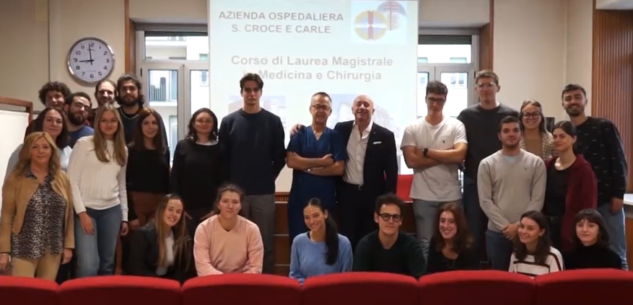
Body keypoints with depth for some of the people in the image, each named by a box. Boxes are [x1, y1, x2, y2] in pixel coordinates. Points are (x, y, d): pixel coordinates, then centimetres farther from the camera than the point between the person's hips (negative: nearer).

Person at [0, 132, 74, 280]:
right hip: (25, 249, -3)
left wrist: (68, 245, 5)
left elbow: (68, 214, 8)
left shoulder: (62, 178, 5)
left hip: (53, 249, 3)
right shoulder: (15, 179, -4)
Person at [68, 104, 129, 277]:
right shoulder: (84, 143, -3)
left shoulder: (122, 150, 13)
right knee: (88, 265, -12)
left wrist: (124, 217, 14)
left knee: (107, 264, 11)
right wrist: (81, 212, -12)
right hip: (86, 209, -5)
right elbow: (72, 180, -6)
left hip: (112, 211, 5)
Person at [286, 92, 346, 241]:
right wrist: (321, 162, -12)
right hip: (299, 197, 0)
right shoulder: (299, 134, 4)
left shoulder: (335, 136, 3)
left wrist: (308, 168, -10)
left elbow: (339, 168, -7)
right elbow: (291, 161, -9)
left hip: (326, 199, 0)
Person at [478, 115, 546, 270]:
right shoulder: (487, 164, 2)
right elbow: (485, 201, -2)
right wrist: (504, 225, -11)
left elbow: (537, 199, -2)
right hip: (496, 232, 0)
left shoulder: (536, 162, 3)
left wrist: (519, 225, -10)